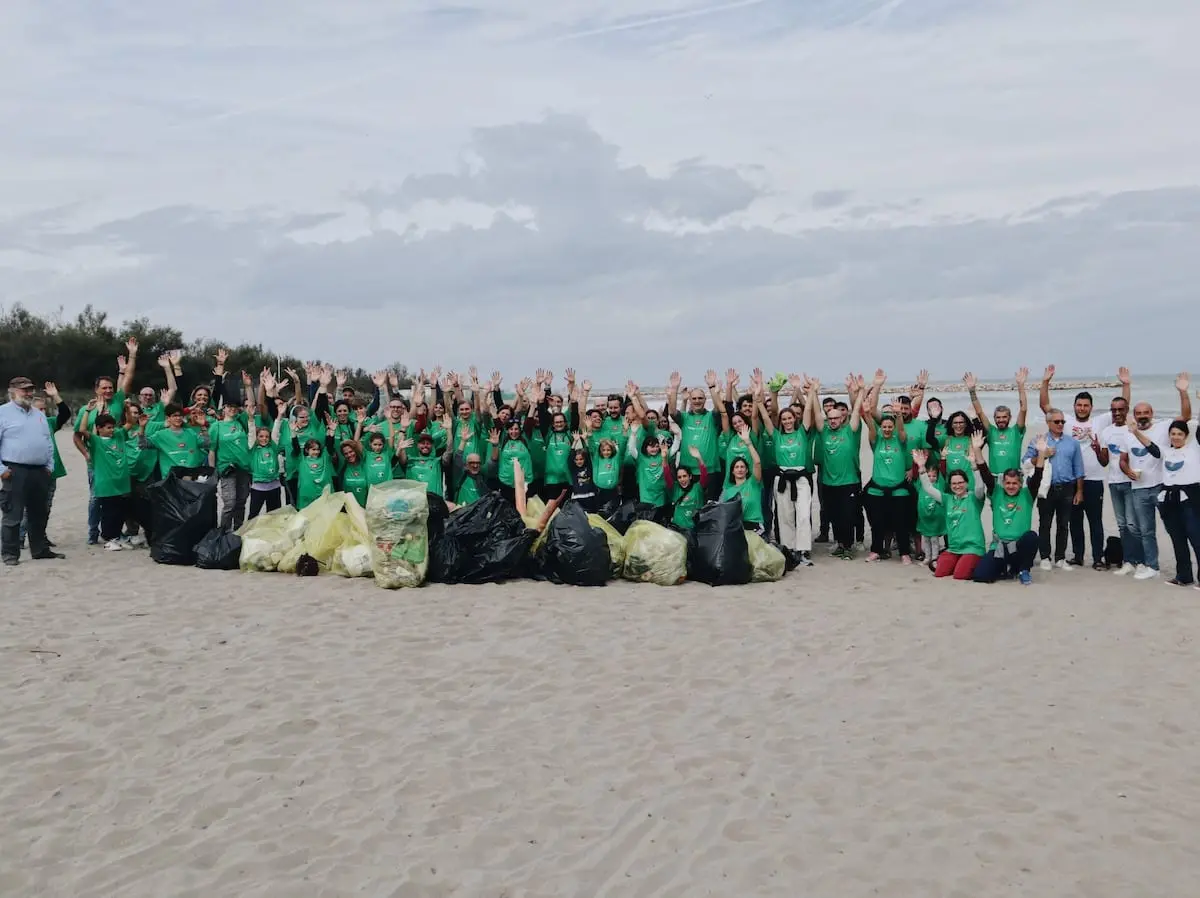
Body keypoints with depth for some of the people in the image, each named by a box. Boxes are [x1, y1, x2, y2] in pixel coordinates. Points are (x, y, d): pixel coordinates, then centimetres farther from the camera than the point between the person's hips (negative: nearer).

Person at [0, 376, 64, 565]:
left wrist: (50, 466, 11)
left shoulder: (39, 415, 18)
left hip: (40, 472, 7)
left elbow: (49, 442, 21)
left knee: (39, 514, 12)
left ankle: (40, 549, 20)